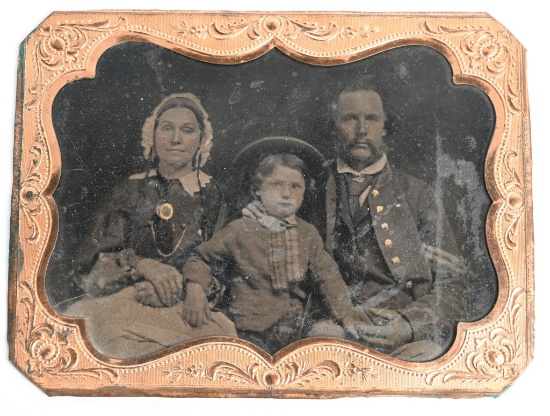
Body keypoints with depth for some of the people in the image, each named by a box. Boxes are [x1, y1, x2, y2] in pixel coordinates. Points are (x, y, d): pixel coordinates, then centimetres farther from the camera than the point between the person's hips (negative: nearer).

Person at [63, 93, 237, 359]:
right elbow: (89, 266, 3)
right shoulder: (130, 192, 11)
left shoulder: (214, 197, 7)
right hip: (119, 306, 0)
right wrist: (141, 265, -17)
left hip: (188, 314, 1)